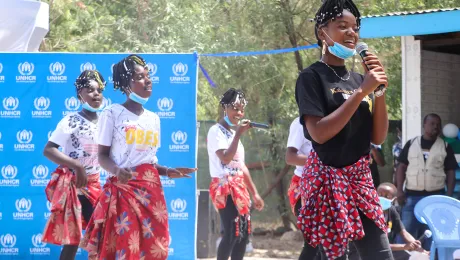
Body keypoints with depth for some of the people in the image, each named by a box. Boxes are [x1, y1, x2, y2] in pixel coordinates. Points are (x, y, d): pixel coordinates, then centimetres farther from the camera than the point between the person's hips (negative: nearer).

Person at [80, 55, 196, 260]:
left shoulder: (153, 118, 15)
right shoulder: (112, 113, -3)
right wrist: (117, 171, -23)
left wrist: (167, 172, 2)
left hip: (150, 191, 6)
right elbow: (103, 156, -4)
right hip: (122, 189, -6)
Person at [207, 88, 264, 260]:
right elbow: (226, 158, -21)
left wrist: (254, 193, 20)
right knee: (232, 233, -16)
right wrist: (238, 134, -20)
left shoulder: (233, 133, 19)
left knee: (244, 232, 7)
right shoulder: (216, 131, -7)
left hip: (238, 187, 9)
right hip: (224, 187, -9)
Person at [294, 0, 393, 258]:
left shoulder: (358, 79, 10)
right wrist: (361, 92, -19)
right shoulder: (312, 77, -6)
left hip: (361, 179, 6)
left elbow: (378, 137, 8)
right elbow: (319, 133, -18)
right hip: (328, 179, -6)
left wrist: (379, 90, -4)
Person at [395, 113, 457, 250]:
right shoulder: (411, 144, 6)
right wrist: (399, 190, -4)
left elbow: (450, 172, 4)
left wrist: (449, 196, -5)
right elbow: (402, 167, 6)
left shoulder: (445, 147, 6)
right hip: (412, 196, 0)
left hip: (435, 197, 0)